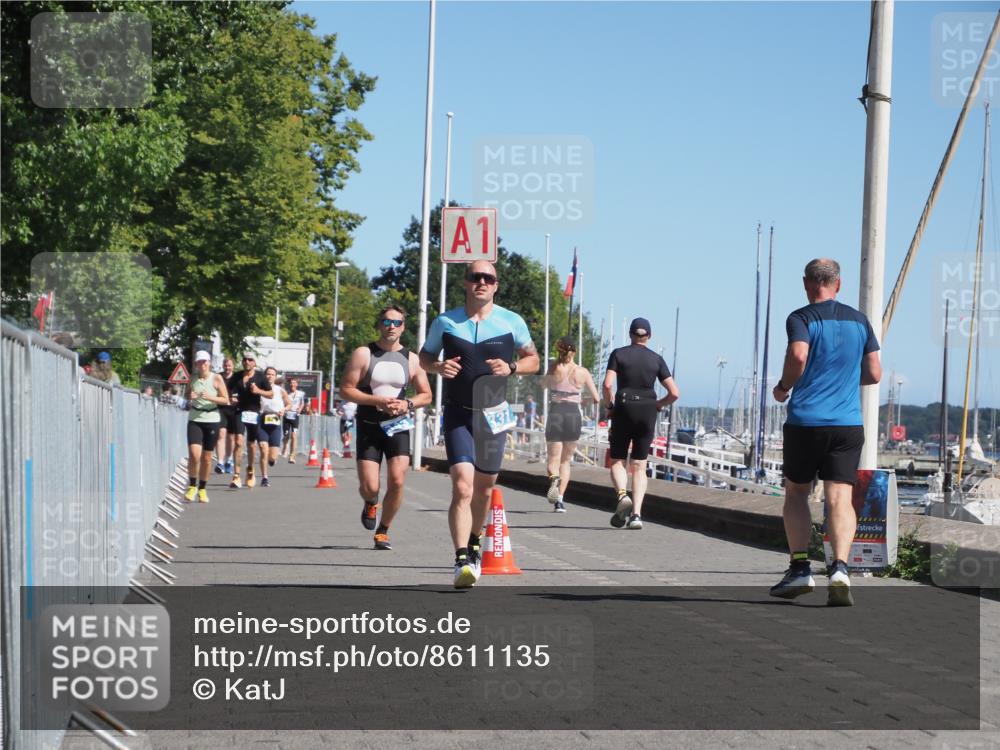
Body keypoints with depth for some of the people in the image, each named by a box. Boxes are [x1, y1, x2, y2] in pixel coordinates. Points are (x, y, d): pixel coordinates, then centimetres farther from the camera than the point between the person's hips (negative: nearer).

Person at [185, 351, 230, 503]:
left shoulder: (216, 378, -1)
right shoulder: (192, 379, 6)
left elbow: (225, 399, -1)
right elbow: (186, 398, 18)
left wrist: (210, 398, -17)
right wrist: (190, 397, -6)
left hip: (212, 420, -1)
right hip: (195, 420, 1)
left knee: (207, 458, 5)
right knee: (194, 454, -16)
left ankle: (202, 489, 20)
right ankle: (192, 486, 0)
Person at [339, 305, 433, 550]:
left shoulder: (411, 359, 5)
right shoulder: (363, 354, -3)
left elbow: (426, 395, 11)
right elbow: (345, 388, -6)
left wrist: (407, 404, -10)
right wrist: (377, 401, -17)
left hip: (398, 426, 2)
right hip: (369, 427, -2)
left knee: (397, 481, -12)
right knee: (369, 487, -8)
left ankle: (383, 531, 9)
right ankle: (370, 504, 32)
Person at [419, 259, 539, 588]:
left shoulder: (512, 322, 0)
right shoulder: (445, 322, 1)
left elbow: (533, 360, 8)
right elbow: (424, 356, 13)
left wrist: (511, 368, -14)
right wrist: (438, 367, -11)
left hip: (493, 414, 2)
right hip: (458, 414, -2)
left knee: (484, 488, 14)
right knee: (462, 487, -18)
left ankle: (473, 545, 38)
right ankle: (462, 561, -21)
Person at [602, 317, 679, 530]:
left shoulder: (618, 354, 1)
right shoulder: (656, 359, 5)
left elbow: (607, 385, -12)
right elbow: (674, 393, 0)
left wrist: (609, 405, 4)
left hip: (623, 410, -2)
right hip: (647, 413, 2)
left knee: (617, 462, 10)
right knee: (639, 466, 8)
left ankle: (622, 495, -19)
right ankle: (636, 514, -4)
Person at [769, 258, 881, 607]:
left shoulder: (801, 318, -2)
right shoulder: (859, 321, 12)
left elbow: (798, 356, -22)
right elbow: (874, 374, 12)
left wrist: (783, 387, -4)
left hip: (805, 421, -2)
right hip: (849, 424, 3)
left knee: (796, 491, 14)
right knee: (840, 498, -2)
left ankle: (800, 568, 7)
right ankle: (840, 567, -21)